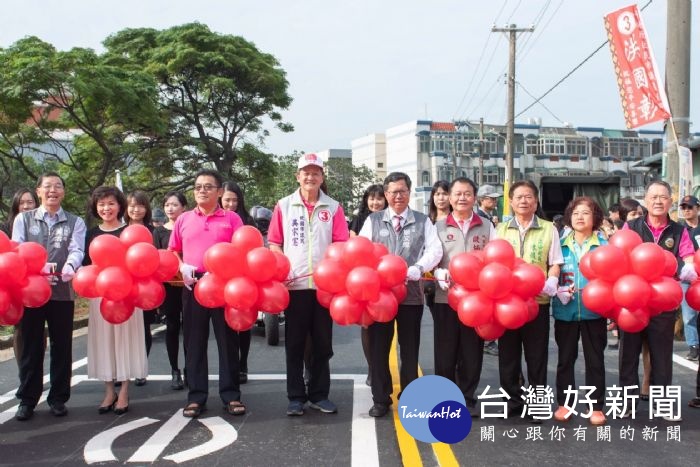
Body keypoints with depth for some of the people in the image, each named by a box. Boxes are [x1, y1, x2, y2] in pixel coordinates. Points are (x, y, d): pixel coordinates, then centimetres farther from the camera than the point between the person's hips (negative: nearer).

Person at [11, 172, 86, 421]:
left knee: (62, 346, 6)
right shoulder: (23, 219, 9)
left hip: (62, 292, 0)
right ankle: (27, 399, 16)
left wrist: (70, 266, -32)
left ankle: (58, 398, 18)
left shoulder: (75, 222, 8)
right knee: (30, 346, 5)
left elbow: (77, 250, -8)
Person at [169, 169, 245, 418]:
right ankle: (196, 396, 15)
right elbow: (173, 252, 15)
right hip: (193, 286, 2)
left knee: (227, 340, 4)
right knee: (194, 341, 6)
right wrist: (182, 268, -4)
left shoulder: (232, 218, 4)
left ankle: (231, 394, 12)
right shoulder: (183, 219, 11)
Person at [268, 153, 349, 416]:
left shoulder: (333, 207, 6)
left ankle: (319, 394, 19)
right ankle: (296, 396, 13)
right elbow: (274, 243, 6)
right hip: (294, 284, -1)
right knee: (295, 344, 5)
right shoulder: (284, 206, 6)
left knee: (322, 343, 8)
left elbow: (342, 244, 3)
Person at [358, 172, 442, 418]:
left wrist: (417, 269, -21)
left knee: (410, 349, 9)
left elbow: (435, 250, -3)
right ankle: (381, 399, 18)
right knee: (378, 348, 6)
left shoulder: (423, 221, 7)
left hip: (411, 293, 0)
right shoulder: (373, 220, 7)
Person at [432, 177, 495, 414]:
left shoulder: (486, 226, 8)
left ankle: (467, 399, 20)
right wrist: (440, 274, -18)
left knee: (472, 351, 7)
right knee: (445, 351, 5)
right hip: (445, 297, 0)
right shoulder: (439, 226, 7)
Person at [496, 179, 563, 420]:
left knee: (536, 356, 4)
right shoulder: (501, 229, 9)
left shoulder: (548, 229, 5)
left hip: (538, 301, -1)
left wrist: (550, 285, -14)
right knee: (508, 354, 7)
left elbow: (555, 264, 5)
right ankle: (512, 402, 19)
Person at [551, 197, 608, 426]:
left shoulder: (603, 244, 0)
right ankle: (564, 403, 22)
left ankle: (596, 406, 17)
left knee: (595, 359, 7)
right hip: (565, 310, 2)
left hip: (594, 310, -2)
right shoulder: (561, 244, 5)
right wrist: (557, 290, -11)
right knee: (565, 358, 11)